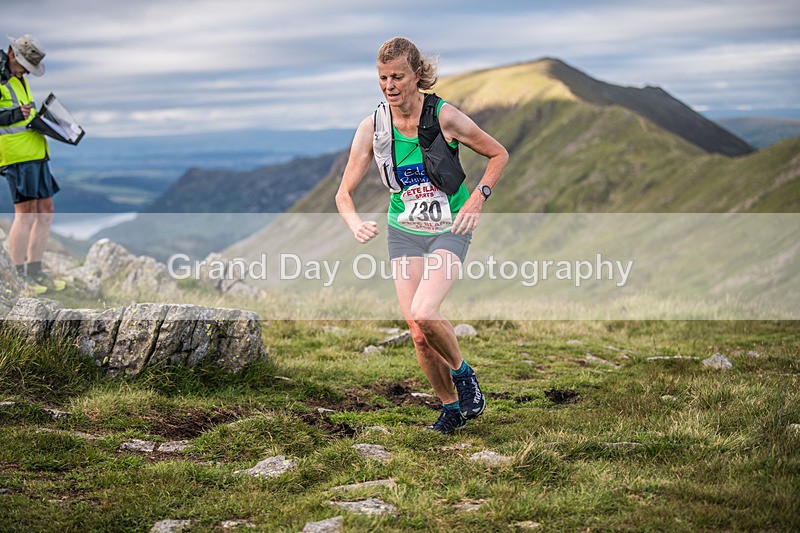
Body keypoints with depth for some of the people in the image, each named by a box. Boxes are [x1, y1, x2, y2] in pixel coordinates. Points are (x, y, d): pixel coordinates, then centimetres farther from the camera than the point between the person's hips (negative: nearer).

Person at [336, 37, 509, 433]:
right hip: (404, 232, 3)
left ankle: (463, 374, 4)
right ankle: (451, 408, 19)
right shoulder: (372, 127, -9)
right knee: (419, 336, -3)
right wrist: (355, 223, -28)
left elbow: (498, 154, -1)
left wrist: (478, 197, -15)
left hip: (450, 230, -3)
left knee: (422, 314, -25)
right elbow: (344, 193, -7)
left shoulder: (445, 116, -15)